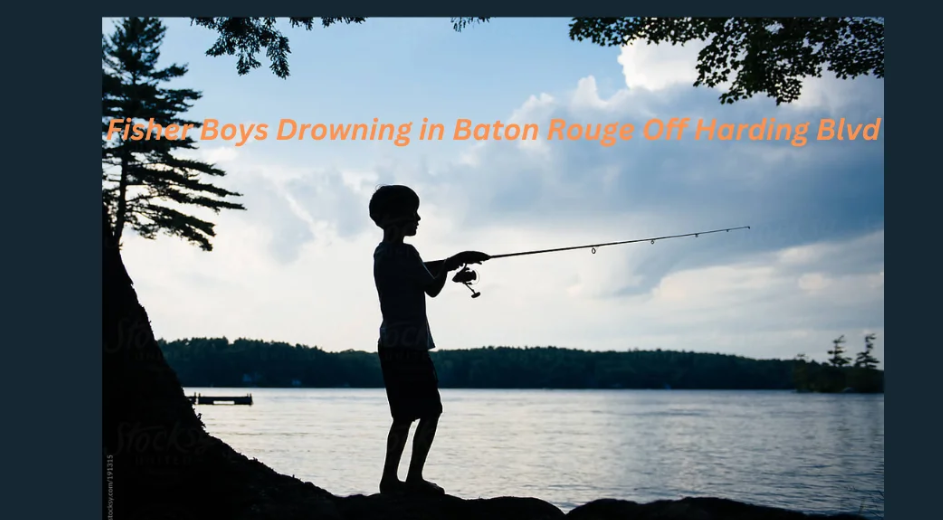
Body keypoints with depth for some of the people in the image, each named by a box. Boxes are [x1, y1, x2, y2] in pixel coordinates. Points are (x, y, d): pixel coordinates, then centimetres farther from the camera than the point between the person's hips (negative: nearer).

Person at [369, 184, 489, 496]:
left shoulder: (383, 253, 14)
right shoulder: (404, 252, -14)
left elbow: (423, 270, 25)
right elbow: (433, 288, -7)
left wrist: (456, 260, 20)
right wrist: (449, 265, 10)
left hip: (392, 344, 9)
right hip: (409, 345, -9)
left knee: (405, 414, 14)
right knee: (430, 411, -2)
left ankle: (390, 479, 14)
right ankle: (414, 479, -2)